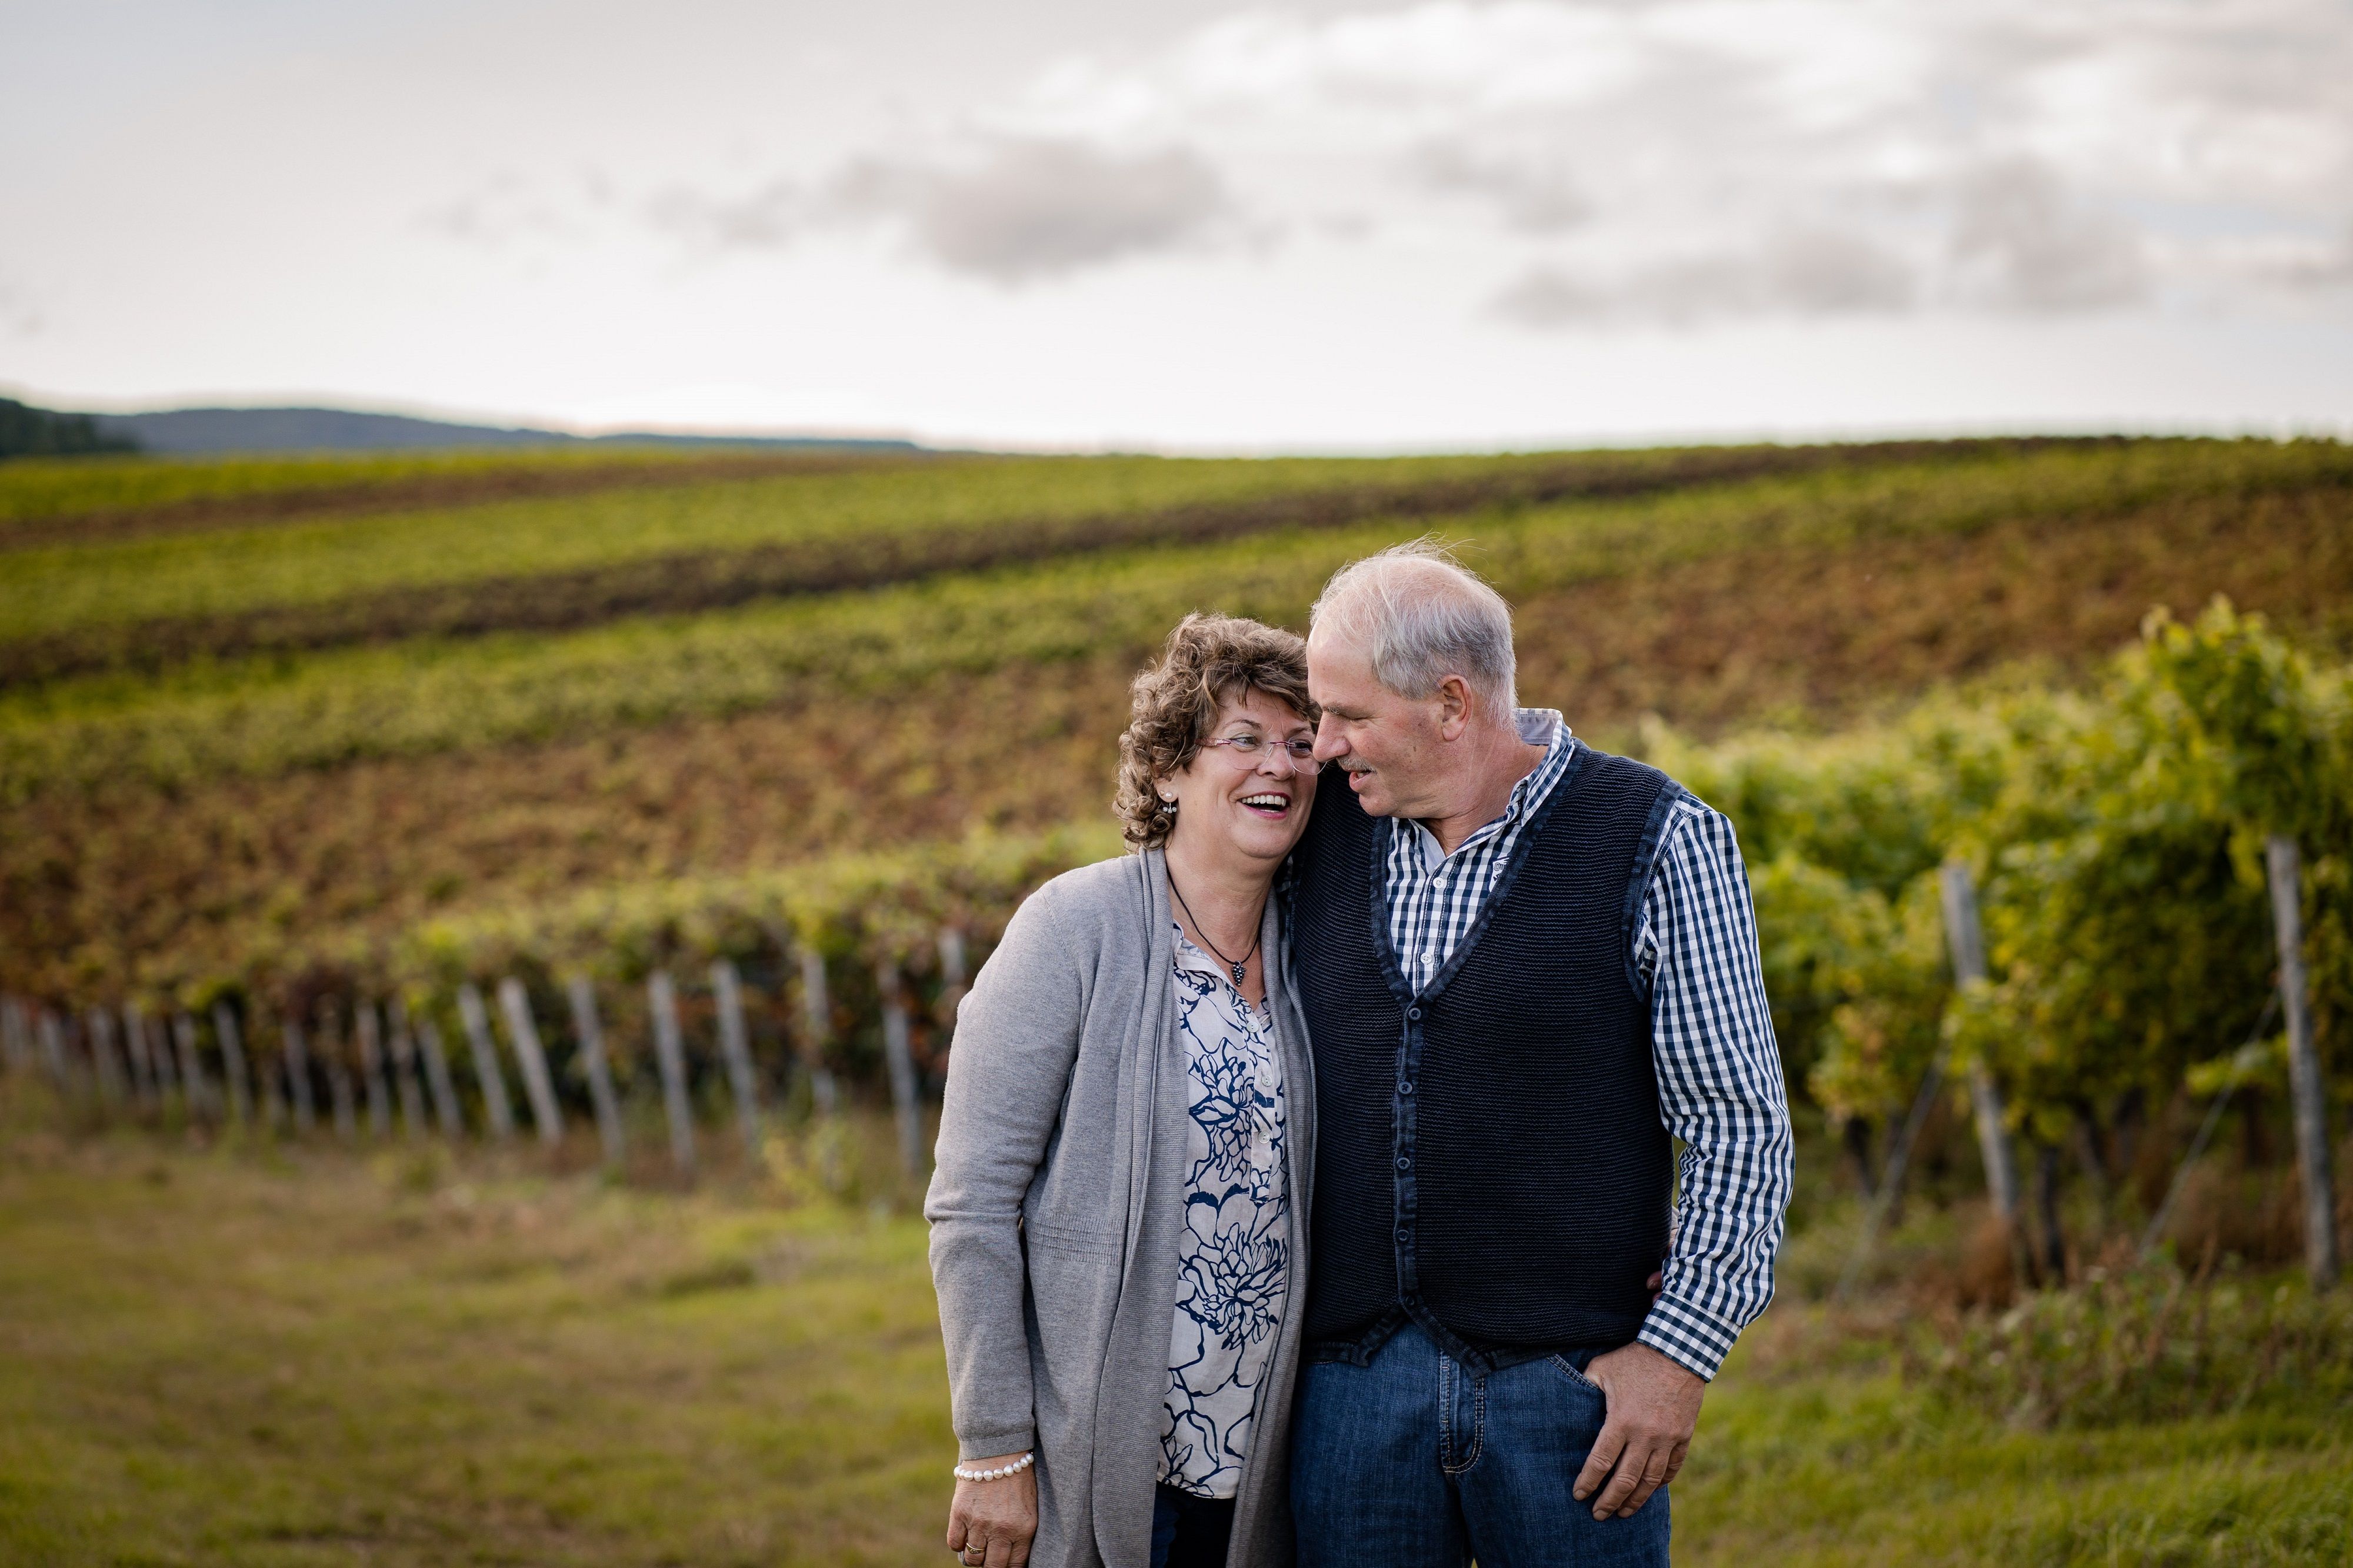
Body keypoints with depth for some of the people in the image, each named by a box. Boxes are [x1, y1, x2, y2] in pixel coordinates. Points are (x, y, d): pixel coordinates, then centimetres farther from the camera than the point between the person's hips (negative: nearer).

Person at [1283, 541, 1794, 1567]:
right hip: (1353, 1376, 4)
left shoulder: (1659, 841, -6)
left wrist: (1679, 1350, -10)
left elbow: (1739, 1119, -5)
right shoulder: (1326, 829, 6)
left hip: (1572, 1372, -4)